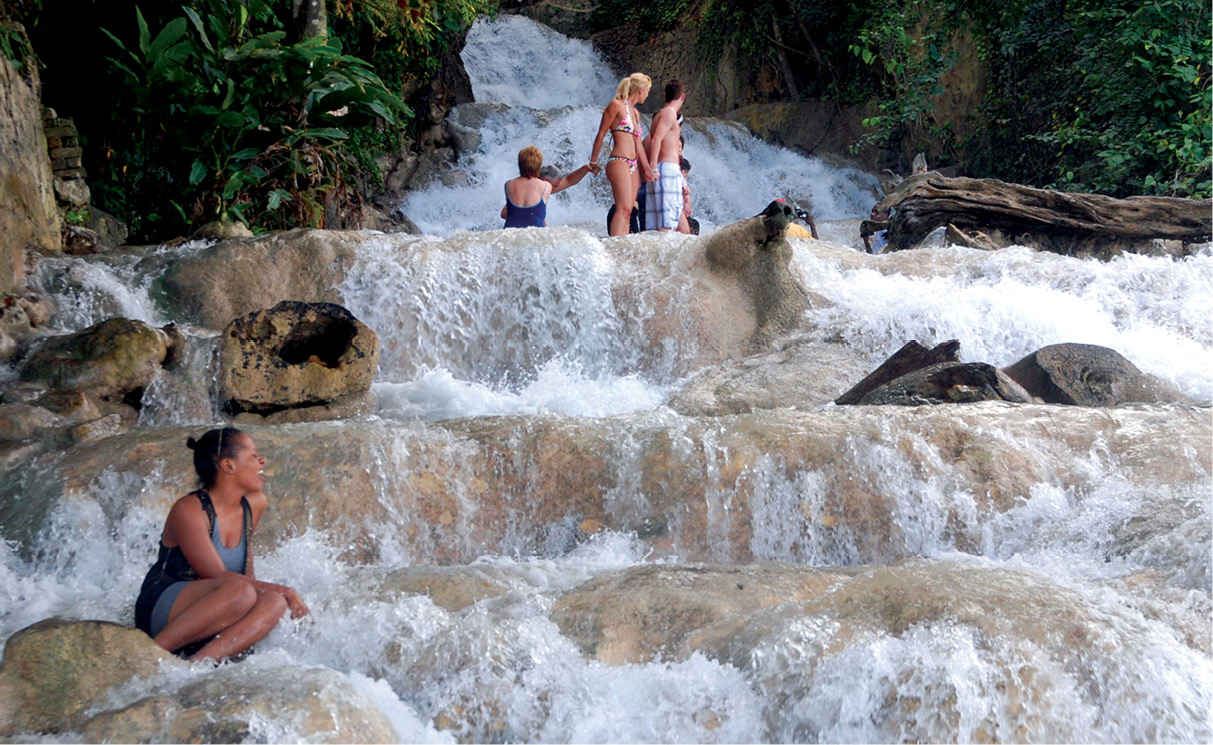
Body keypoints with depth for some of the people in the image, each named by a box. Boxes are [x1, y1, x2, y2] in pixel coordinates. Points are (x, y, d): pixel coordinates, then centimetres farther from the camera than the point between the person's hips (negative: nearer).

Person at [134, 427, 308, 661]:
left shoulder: (254, 505, 10)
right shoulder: (189, 510, -12)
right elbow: (218, 576, -19)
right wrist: (286, 590, -17)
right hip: (160, 610, -7)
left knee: (274, 602, -21)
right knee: (240, 590, -34)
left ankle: (199, 661, -33)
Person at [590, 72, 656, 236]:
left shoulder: (635, 112, 22)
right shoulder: (616, 105, -2)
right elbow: (600, 135, 0)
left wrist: (647, 169, 14)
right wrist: (593, 163, 1)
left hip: (633, 167, 8)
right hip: (619, 162, -8)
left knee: (627, 211, 2)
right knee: (624, 209, -19)